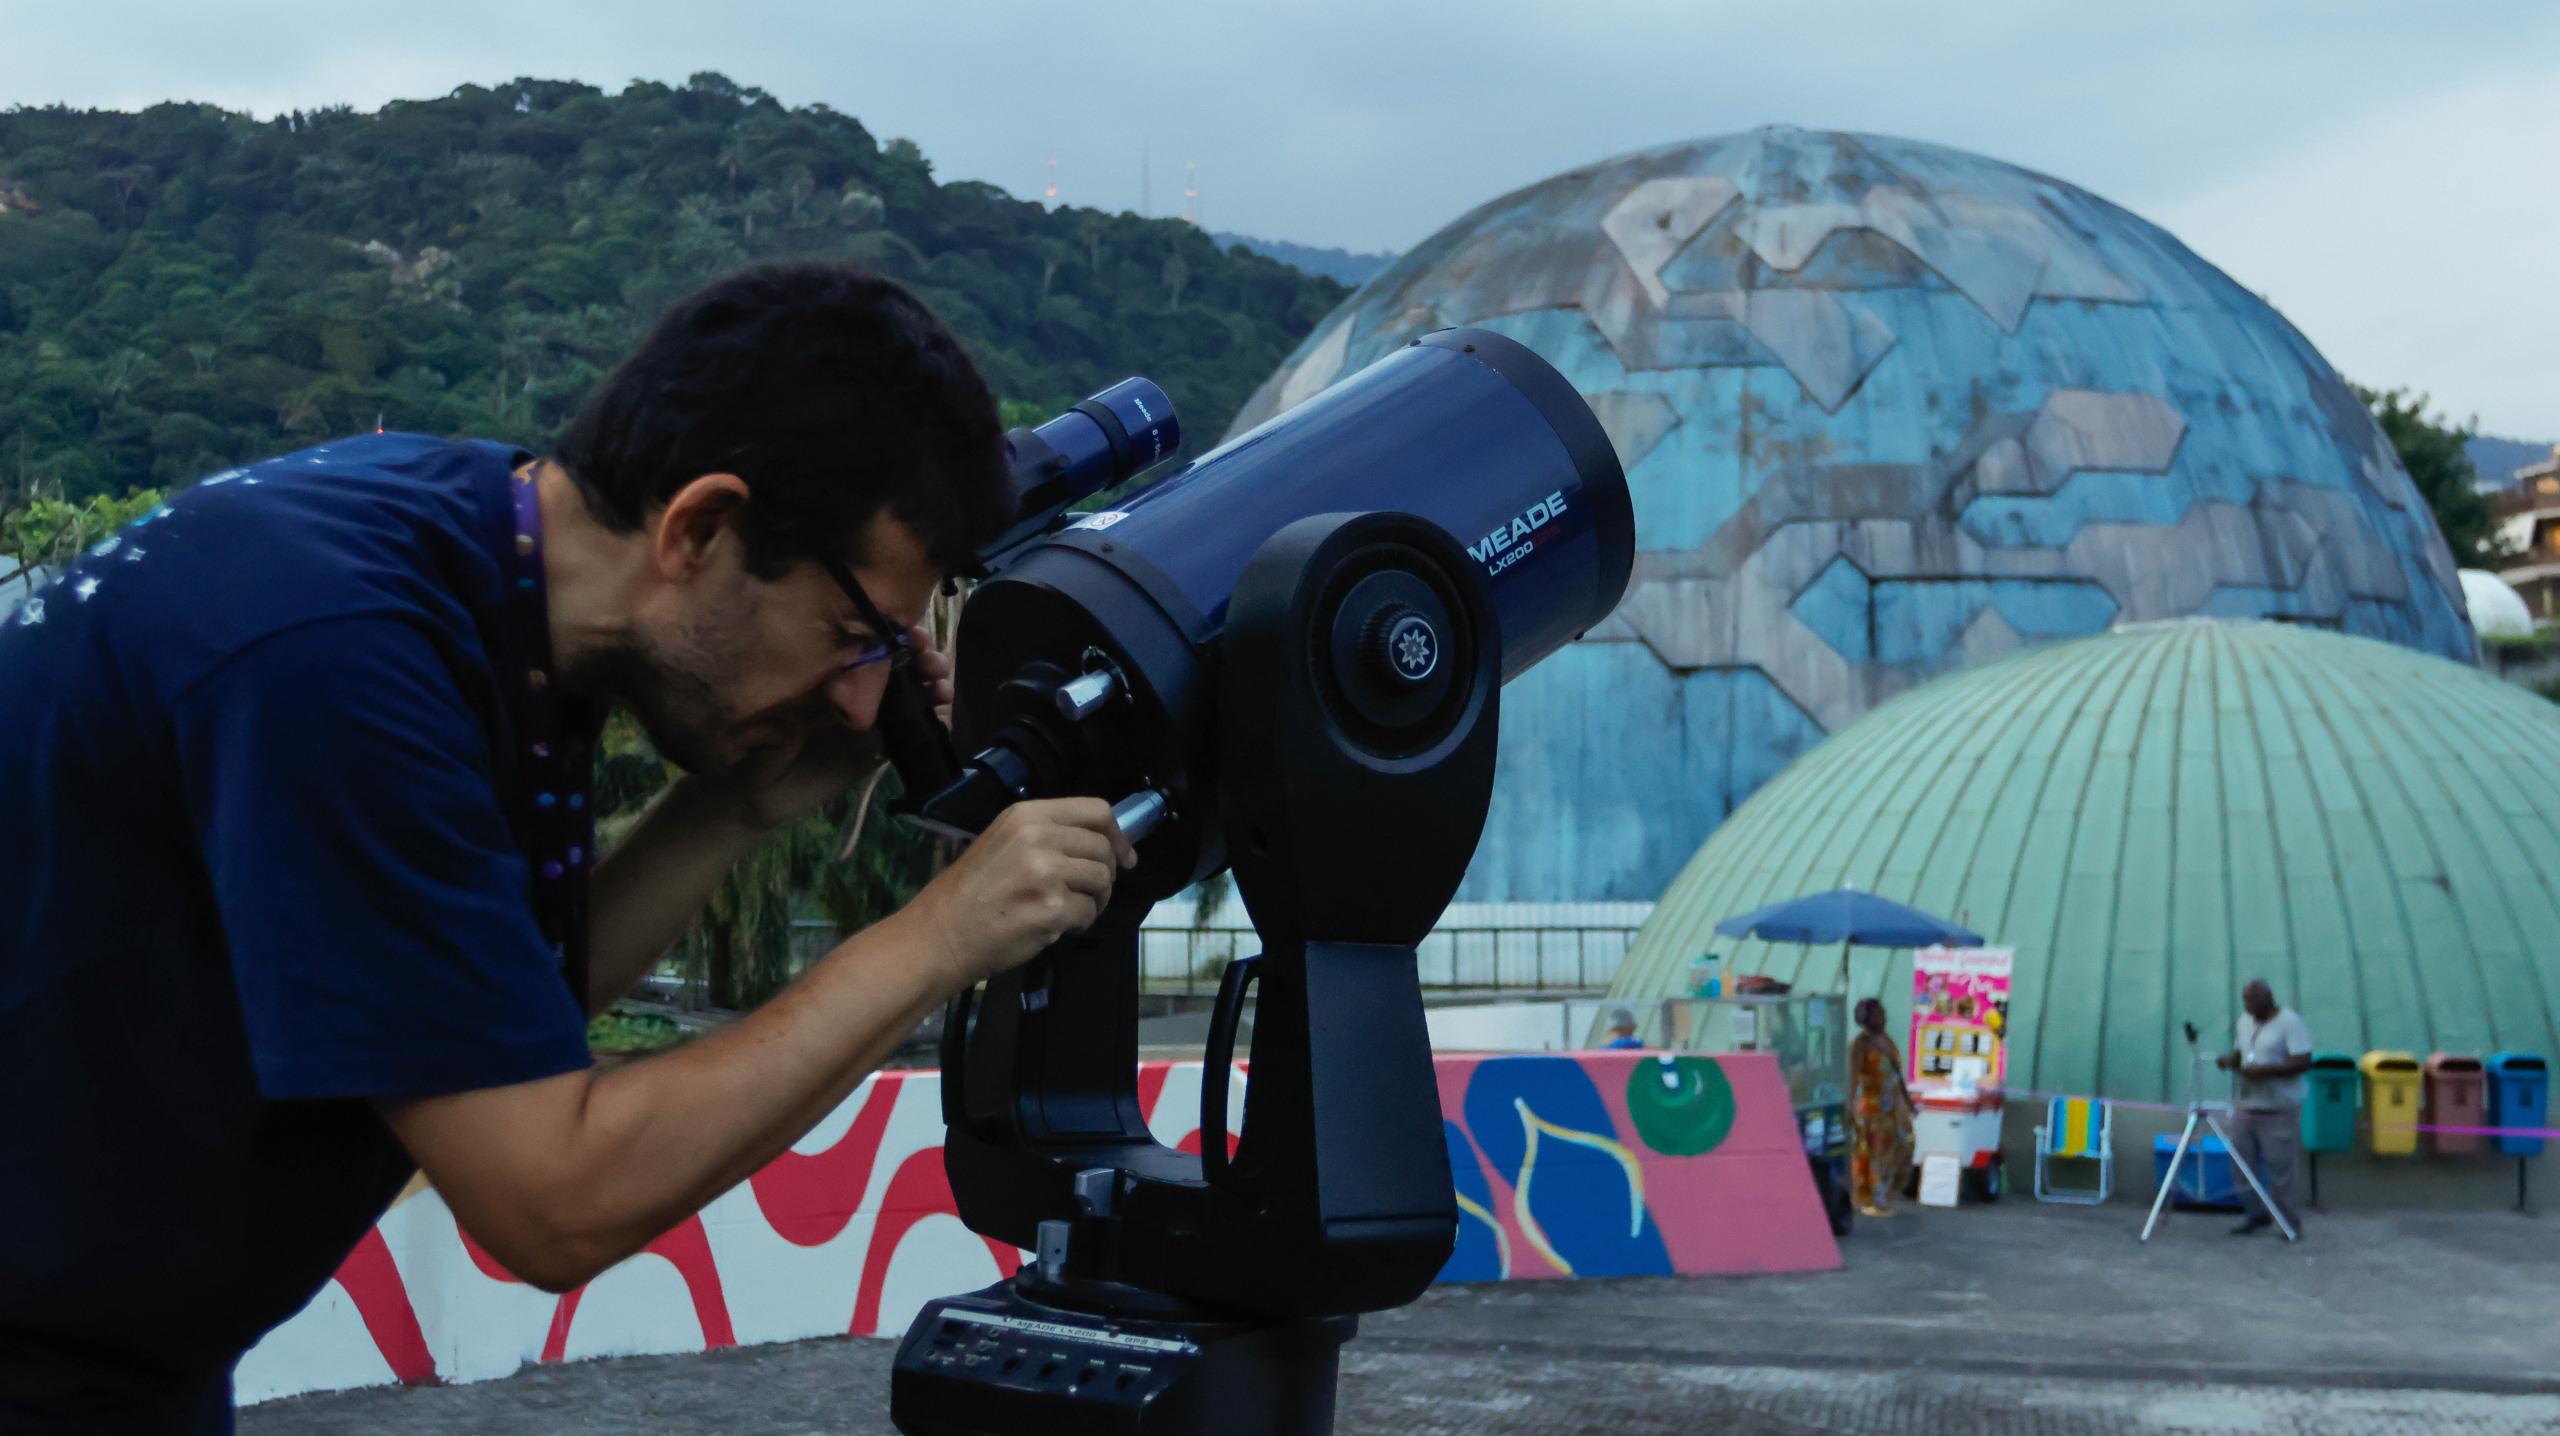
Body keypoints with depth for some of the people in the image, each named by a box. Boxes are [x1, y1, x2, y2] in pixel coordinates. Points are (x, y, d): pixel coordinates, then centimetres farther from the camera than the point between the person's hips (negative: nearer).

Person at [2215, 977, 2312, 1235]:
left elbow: (2303, 1062, -16)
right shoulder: (2245, 1021, 14)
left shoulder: (2290, 1022, -9)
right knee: (2242, 1160, 5)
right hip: (2246, 1106, 7)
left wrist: (2264, 1071, -23)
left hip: (2279, 1110, -7)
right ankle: (2255, 1214, 18)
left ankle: (2289, 1221, 7)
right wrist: (2229, 1060, -1)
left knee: (2280, 1166, -5)